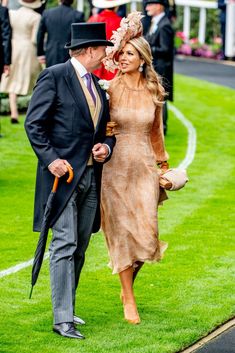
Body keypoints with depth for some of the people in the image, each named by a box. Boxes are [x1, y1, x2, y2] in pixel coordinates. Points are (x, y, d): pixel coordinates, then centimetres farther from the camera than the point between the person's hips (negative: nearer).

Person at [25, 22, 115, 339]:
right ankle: (62, 318, -9)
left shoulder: (96, 85, 16)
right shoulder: (54, 77, -6)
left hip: (91, 177, 7)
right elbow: (34, 123, -10)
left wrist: (107, 147, -1)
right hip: (63, 173, -7)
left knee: (80, 247, 10)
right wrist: (50, 159, -18)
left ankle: (67, 308, 20)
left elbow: (107, 130, 21)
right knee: (65, 245, -10)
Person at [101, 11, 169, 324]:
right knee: (122, 232, 0)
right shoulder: (111, 88, -5)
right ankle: (129, 300, 10)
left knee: (146, 232, -2)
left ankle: (128, 284, 25)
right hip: (115, 166, -2)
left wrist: (163, 163, 20)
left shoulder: (153, 91, 5)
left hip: (144, 167, 2)